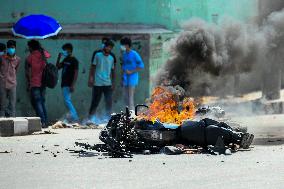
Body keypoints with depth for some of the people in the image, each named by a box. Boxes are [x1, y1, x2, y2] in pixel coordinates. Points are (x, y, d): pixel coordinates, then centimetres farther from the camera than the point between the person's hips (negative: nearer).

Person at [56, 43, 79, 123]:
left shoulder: (74, 61, -11)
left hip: (68, 84, -9)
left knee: (67, 100, -13)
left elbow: (76, 73, -16)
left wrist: (73, 85, -22)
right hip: (64, 83, 9)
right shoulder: (65, 59, 14)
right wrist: (59, 58, 7)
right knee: (68, 101, 11)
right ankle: (74, 117, 14)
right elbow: (58, 67, 20)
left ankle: (74, 117, -12)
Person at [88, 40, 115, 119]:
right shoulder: (98, 55, 2)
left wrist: (113, 83, 10)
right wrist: (90, 78, -6)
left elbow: (112, 71, 15)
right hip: (98, 83, -3)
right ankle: (90, 117, 12)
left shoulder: (111, 58, 11)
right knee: (95, 102, 1)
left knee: (109, 102, -7)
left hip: (108, 84, 3)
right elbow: (93, 67, 3)